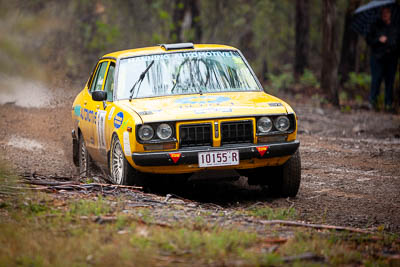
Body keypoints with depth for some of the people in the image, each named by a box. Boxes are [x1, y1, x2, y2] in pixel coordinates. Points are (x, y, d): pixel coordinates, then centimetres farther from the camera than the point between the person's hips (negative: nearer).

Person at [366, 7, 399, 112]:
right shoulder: (376, 26, 7)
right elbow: (369, 40, 3)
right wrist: (378, 40, -12)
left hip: (391, 57, 2)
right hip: (378, 56, -2)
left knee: (390, 80, 0)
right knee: (376, 79, -9)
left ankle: (389, 104, 5)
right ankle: (373, 101, 2)